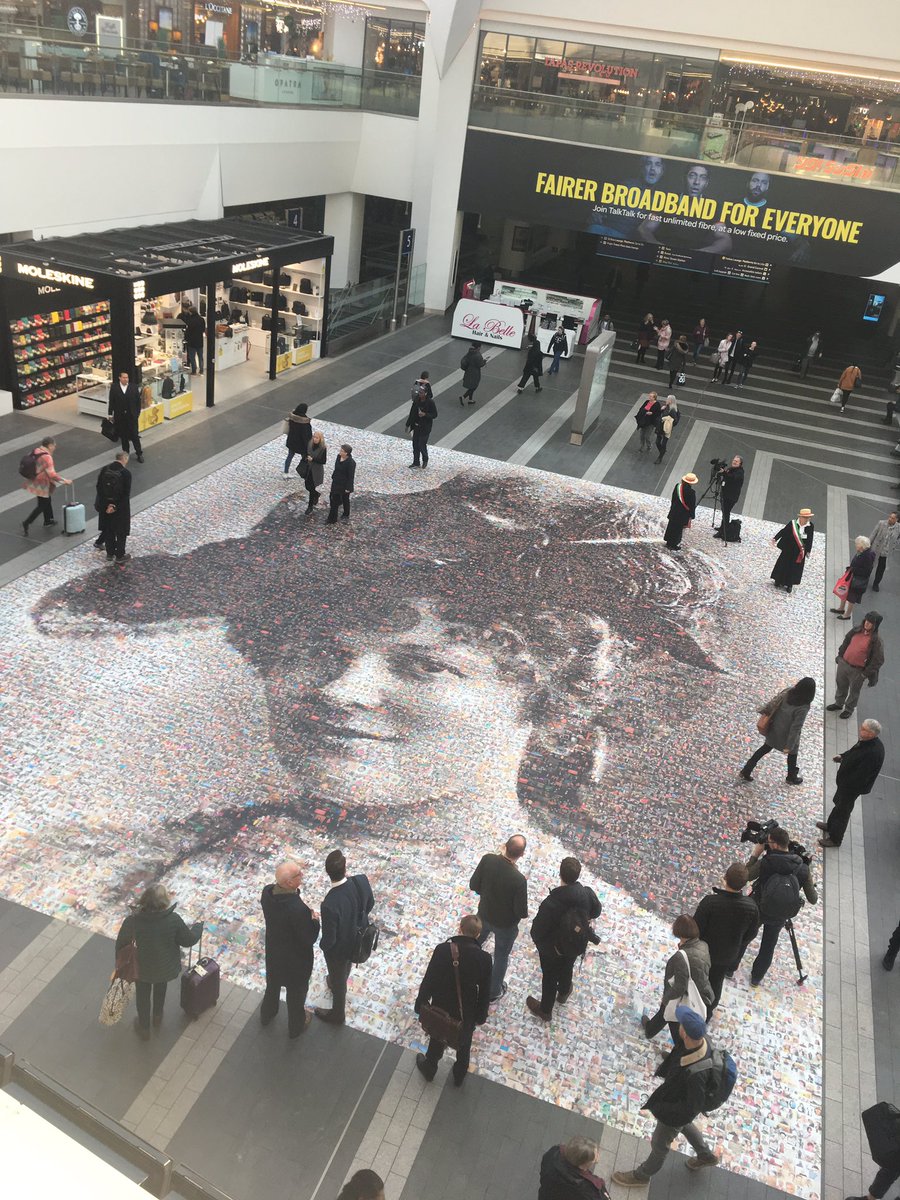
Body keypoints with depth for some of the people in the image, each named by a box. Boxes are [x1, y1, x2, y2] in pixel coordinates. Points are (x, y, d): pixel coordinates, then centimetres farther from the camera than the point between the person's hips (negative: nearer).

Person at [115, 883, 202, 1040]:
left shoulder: (132, 921, -30)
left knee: (143, 996, 29)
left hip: (142, 968, 0)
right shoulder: (173, 920, -32)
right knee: (160, 989, 34)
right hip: (165, 968, 0)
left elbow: (121, 944, -13)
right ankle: (157, 1017, 58)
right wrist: (198, 926, 5)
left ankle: (144, 1029, 51)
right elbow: (189, 940, -16)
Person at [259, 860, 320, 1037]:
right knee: (296, 991, 24)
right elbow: (309, 939, -27)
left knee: (273, 984, 33)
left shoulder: (267, 891, -21)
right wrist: (315, 920, -11)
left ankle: (266, 1015, 60)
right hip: (295, 959, -5)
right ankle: (296, 1026, 50)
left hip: (273, 951, 5)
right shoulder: (298, 909, -41)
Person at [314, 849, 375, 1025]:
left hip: (339, 948, -5)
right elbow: (370, 904, -6)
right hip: (358, 940, 5)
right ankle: (337, 982, 68)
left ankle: (337, 1014, 52)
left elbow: (329, 939, -28)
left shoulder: (330, 904, -43)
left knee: (337, 980, 26)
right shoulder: (362, 881, -29)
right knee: (345, 969, 37)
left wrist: (322, 945, -4)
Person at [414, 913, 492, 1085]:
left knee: (437, 1040, 29)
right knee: (464, 1045, 29)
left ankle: (429, 1069, 53)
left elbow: (428, 980, -16)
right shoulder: (484, 958, -24)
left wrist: (421, 1003, 1)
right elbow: (485, 992, -12)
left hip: (441, 1008, 0)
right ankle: (459, 1076, 51)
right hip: (467, 1013, 0)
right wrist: (481, 1016, 6)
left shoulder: (442, 950, -27)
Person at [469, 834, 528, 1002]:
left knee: (474, 942, 33)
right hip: (505, 924, -4)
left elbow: (473, 886, -11)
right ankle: (493, 993, 43)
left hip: (484, 914, 4)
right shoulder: (519, 879, -36)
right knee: (501, 957, 23)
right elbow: (521, 912, -23)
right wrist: (524, 913, 0)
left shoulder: (487, 859, -25)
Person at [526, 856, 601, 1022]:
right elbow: (596, 911, -4)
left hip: (552, 949, -3)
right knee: (567, 969, 34)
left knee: (550, 977, 24)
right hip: (576, 946, 4)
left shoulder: (551, 903, -40)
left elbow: (537, 930, -29)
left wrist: (538, 941, -6)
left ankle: (545, 1010, 48)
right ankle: (563, 993, 63)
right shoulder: (587, 893, -27)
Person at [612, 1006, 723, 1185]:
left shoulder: (696, 1074, -47)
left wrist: (658, 1107, -23)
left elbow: (691, 1109, -31)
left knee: (659, 1144, 23)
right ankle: (706, 1155, 63)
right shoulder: (701, 1040, -26)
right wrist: (665, 1068, -2)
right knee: (685, 1125, 38)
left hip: (675, 1113, -6)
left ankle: (642, 1175, 51)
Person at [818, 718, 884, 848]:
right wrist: (842, 756, -1)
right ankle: (830, 825, 53)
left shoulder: (874, 752, -38)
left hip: (852, 786, -9)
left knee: (843, 810, 12)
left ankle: (835, 838, 32)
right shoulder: (866, 741, -11)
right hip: (847, 781, 9)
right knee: (838, 803, 29)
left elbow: (861, 776, -32)